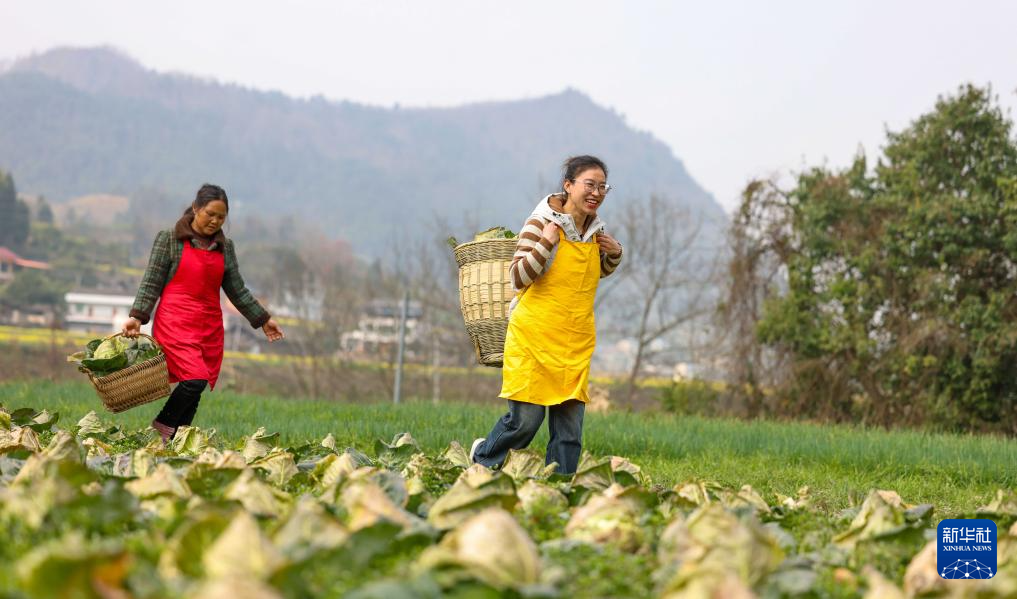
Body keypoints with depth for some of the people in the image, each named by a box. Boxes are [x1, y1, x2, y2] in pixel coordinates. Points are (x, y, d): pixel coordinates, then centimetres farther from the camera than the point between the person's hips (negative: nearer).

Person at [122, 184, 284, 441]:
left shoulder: (225, 247, 14)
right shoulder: (169, 239, 1)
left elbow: (237, 290, 20)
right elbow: (151, 283, 0)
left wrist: (262, 319, 19)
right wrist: (137, 316, -11)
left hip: (210, 327, 5)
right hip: (175, 323, -5)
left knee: (195, 393, 0)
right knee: (195, 380, -21)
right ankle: (162, 428, -1)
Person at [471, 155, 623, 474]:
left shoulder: (595, 229, 9)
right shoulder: (541, 223, -9)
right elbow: (518, 278, -13)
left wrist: (615, 253, 7)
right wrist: (546, 243, -23)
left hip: (576, 342, 5)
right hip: (535, 337, -5)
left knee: (570, 426, 0)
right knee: (525, 420, -2)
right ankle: (483, 458, 25)